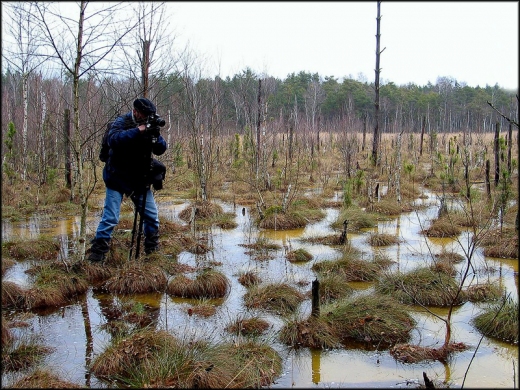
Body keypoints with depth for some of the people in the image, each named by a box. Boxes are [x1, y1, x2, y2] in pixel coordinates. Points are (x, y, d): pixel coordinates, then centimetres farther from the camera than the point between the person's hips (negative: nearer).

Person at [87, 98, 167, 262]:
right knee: (110, 218, -11)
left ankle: (153, 251, 23)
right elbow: (113, 139, -30)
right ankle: (96, 256, -4)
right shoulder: (121, 122, -9)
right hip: (118, 180, -5)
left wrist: (156, 136, -19)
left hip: (140, 181, 5)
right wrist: (137, 131, -34)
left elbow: (160, 150, 0)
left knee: (152, 216, 7)